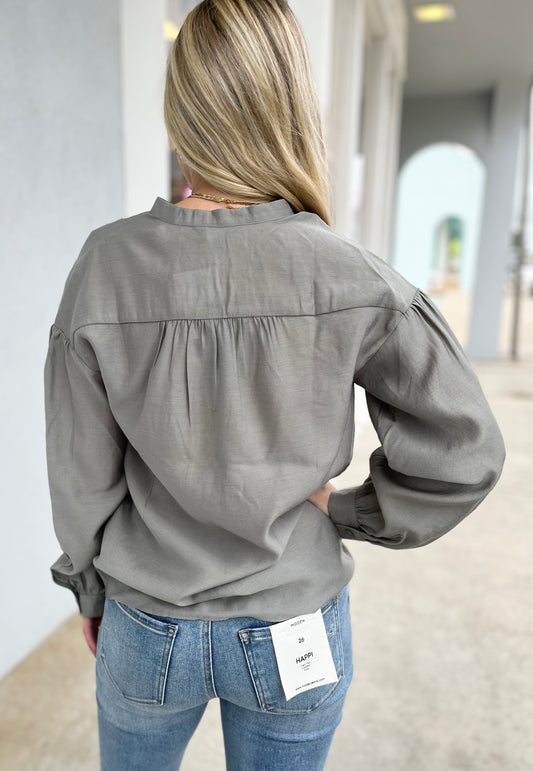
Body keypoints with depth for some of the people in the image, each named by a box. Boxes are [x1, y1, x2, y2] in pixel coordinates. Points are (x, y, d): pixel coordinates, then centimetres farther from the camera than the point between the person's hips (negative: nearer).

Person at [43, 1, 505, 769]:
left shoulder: (105, 266, -19)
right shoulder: (351, 278, -20)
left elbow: (82, 476, -9)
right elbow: (463, 451, -14)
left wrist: (90, 592, 8)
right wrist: (345, 515, -3)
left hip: (149, 629, 1)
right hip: (296, 637, 0)